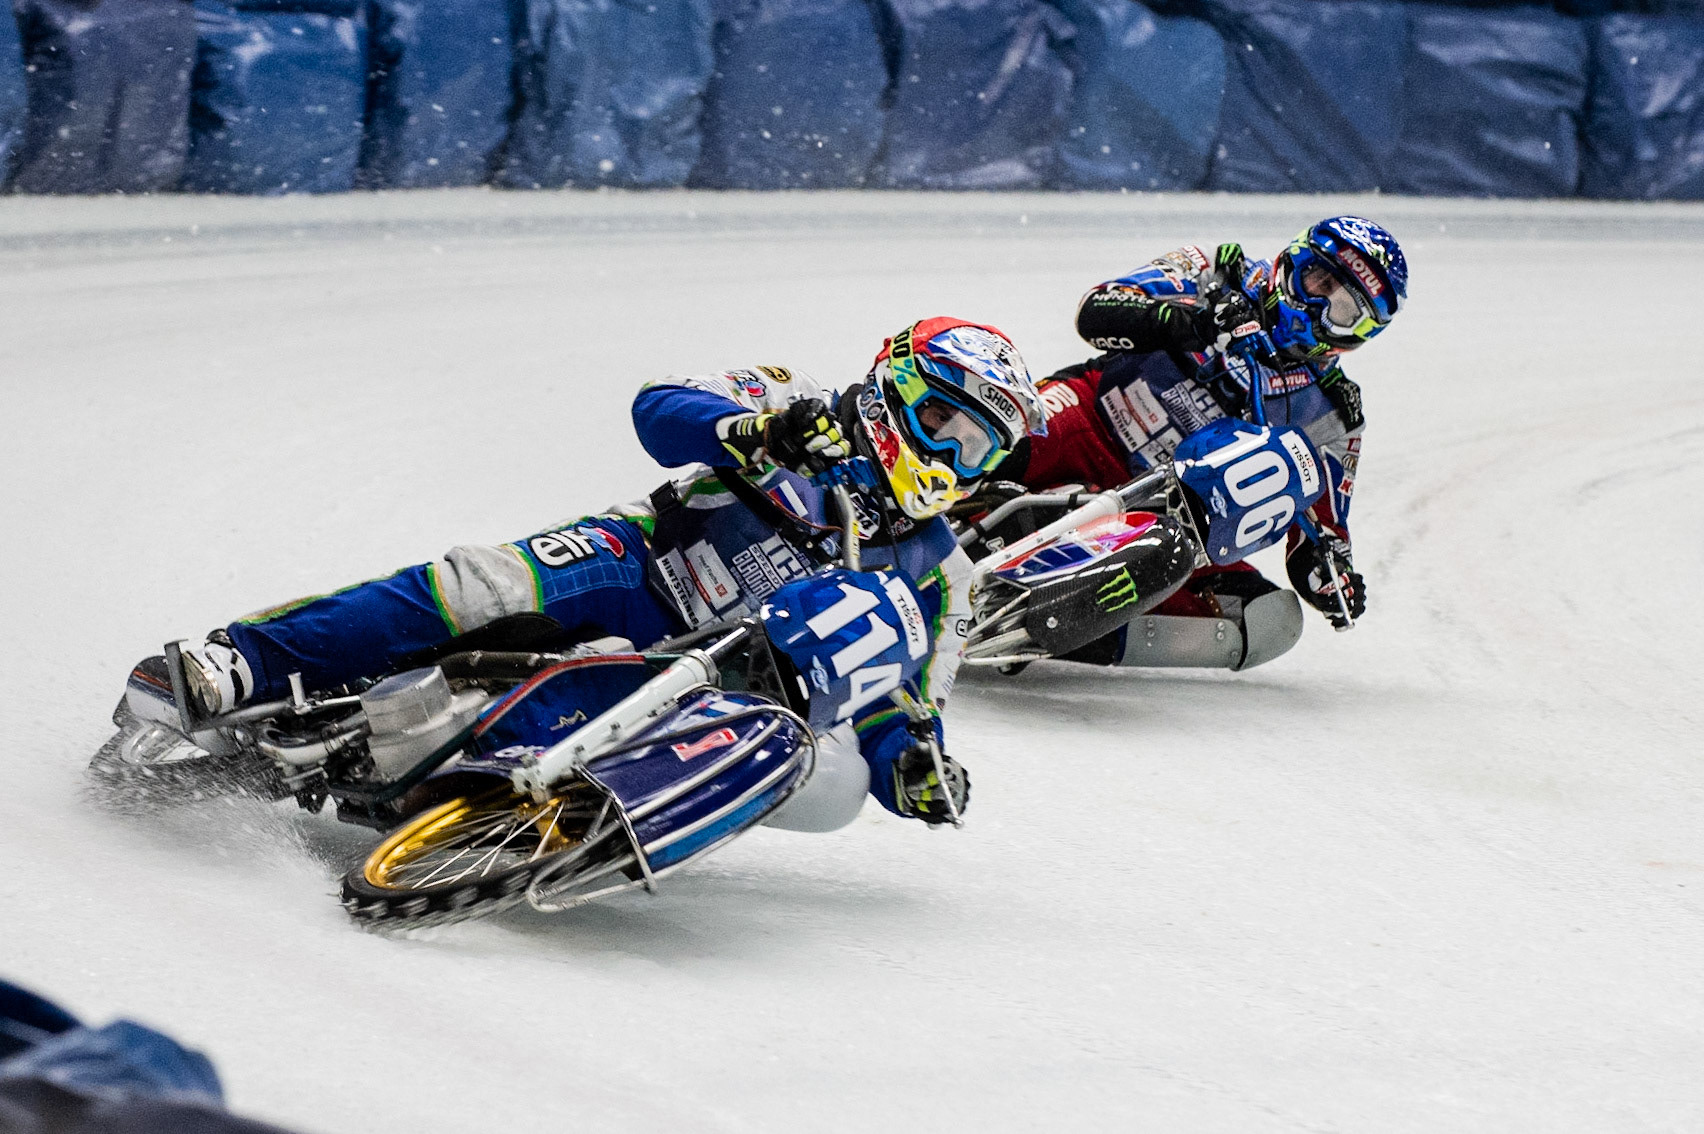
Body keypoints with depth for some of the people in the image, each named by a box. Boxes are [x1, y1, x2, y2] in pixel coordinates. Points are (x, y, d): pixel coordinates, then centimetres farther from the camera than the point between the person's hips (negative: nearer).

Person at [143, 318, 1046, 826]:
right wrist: (756, 433, -28)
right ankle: (243, 666, -32)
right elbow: (658, 408, -8)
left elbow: (888, 712, 10)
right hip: (636, 568, -2)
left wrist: (915, 771, -14)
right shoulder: (799, 410, 5)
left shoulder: (935, 576, 10)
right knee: (494, 589, -31)